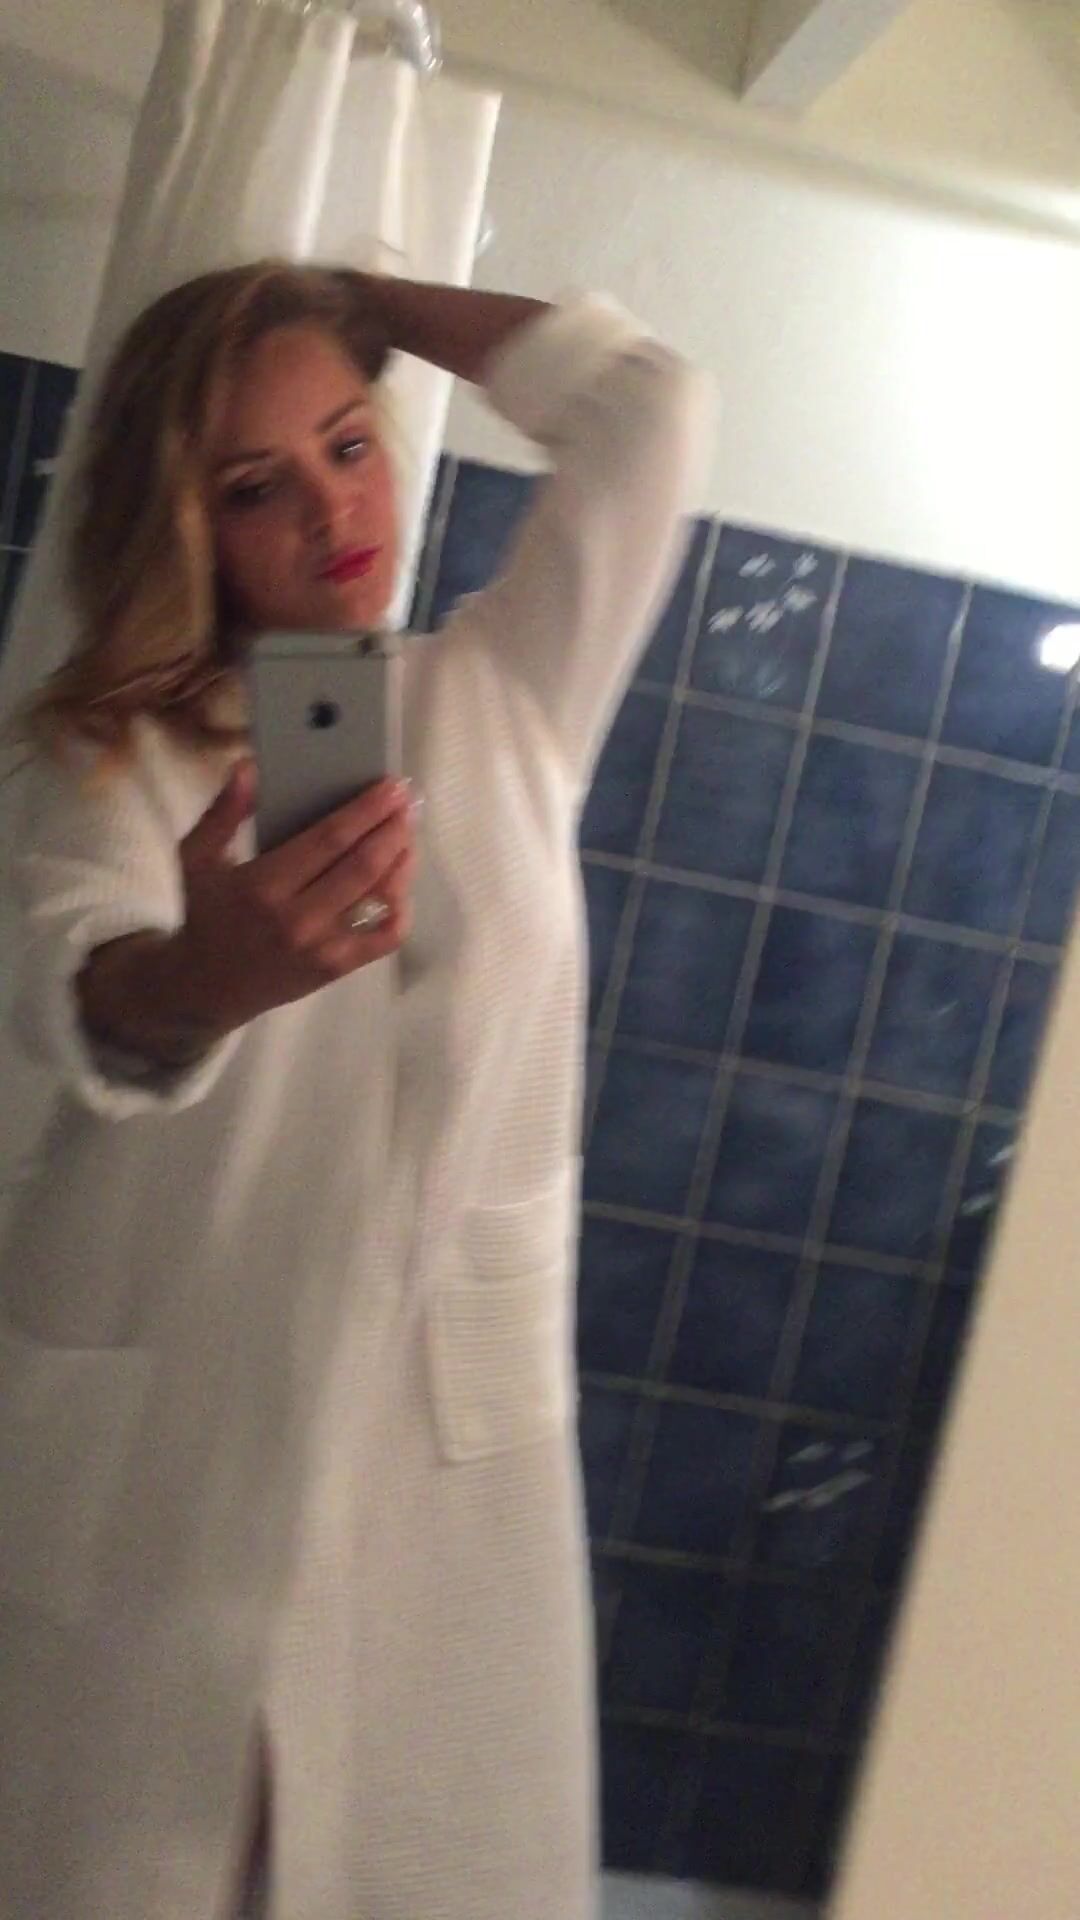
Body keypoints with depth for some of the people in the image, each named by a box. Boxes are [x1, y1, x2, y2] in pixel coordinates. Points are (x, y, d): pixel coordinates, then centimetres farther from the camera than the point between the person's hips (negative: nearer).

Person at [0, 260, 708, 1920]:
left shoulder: (511, 702, 9)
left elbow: (649, 408, 3)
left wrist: (363, 299, 9)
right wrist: (191, 979, -43)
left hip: (449, 1424, 1)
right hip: (141, 1432, -1)